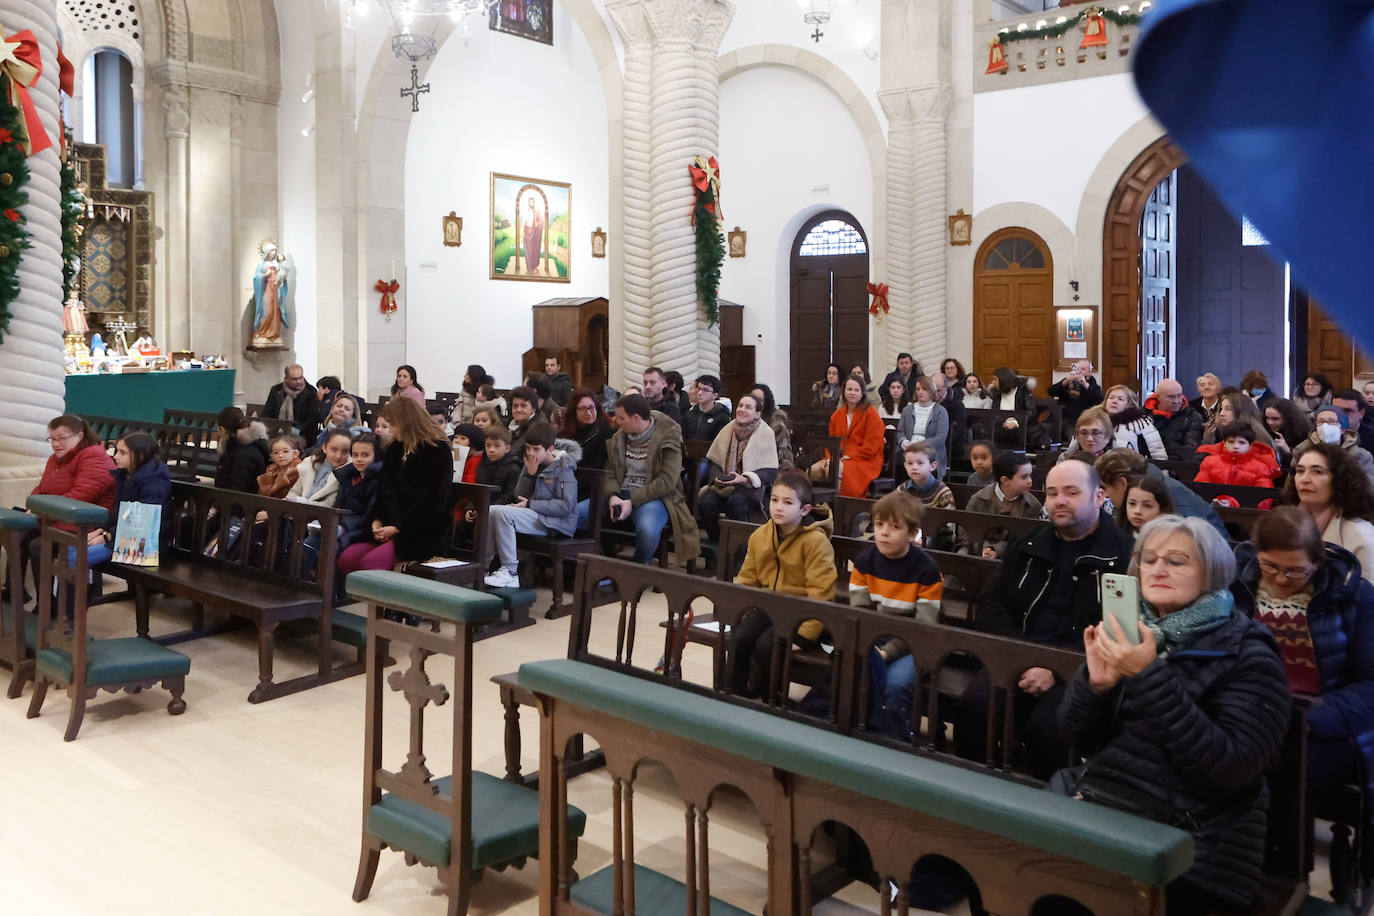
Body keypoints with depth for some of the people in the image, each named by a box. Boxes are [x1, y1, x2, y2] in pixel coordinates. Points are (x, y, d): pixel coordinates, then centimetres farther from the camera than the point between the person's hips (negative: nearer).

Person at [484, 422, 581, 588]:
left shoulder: (563, 468, -11)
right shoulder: (530, 463, 11)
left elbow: (566, 506, -18)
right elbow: (519, 495, 9)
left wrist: (530, 504, -18)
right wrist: (529, 473, -6)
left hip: (555, 522, -8)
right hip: (532, 515, 8)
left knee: (502, 512, -25)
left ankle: (510, 572, -21)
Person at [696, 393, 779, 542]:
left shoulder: (765, 434, -3)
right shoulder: (728, 429, 10)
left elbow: (770, 471, -7)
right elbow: (712, 460, 15)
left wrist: (745, 479, -20)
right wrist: (716, 477, -6)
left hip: (750, 487, -3)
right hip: (723, 485, 4)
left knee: (735, 503, -36)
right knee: (705, 503, -26)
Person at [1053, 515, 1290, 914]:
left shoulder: (1246, 655, -5)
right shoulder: (1128, 631, 7)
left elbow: (1229, 768, -19)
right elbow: (1079, 740, 7)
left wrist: (1150, 677, -25)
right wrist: (1095, 682, -13)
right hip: (1095, 805, 5)